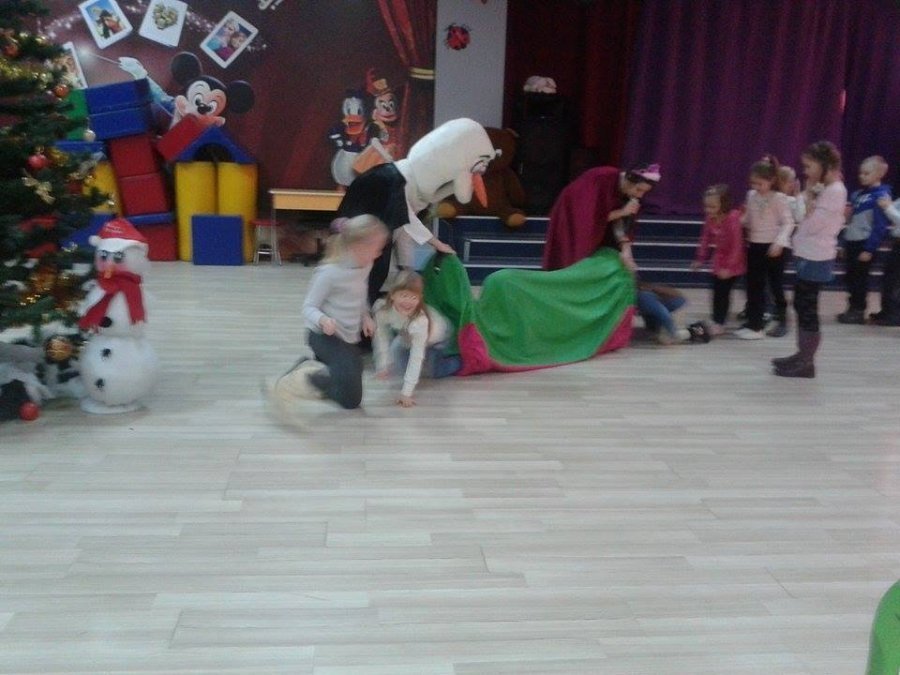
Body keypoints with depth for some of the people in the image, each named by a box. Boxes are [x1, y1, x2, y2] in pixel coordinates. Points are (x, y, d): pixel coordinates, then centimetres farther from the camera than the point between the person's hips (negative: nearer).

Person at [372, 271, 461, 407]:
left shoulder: (420, 321, -44)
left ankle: (459, 361, 11)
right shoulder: (381, 308, -34)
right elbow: (381, 337, -19)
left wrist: (406, 393, -42)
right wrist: (382, 367, -15)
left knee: (429, 370, -12)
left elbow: (416, 358, -42)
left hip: (436, 338, -5)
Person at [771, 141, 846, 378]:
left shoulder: (835, 191, -17)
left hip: (816, 258, -10)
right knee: (801, 305, 15)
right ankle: (802, 355, 24)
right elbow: (804, 218, 13)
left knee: (807, 308, -5)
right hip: (808, 255, 10)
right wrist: (810, 193, 6)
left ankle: (807, 363, 2)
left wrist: (809, 195, -12)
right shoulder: (824, 189, 12)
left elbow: (811, 225, -20)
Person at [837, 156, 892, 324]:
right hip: (851, 241, 8)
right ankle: (852, 308, 24)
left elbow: (880, 227, -17)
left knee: (859, 279, 1)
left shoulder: (881, 196, -13)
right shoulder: (858, 193, 10)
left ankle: (859, 312, 11)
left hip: (864, 244, -8)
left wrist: (869, 249, -19)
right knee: (850, 277, 13)